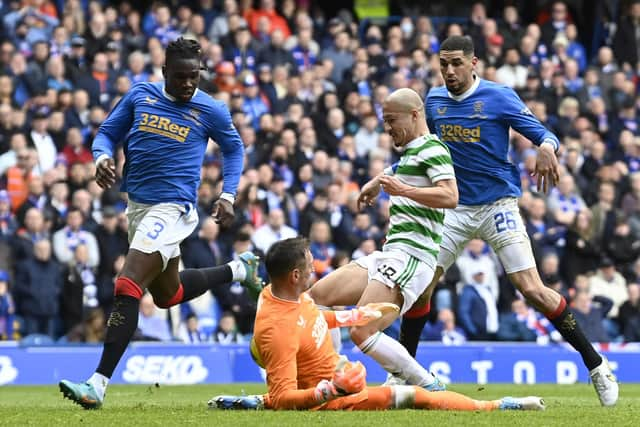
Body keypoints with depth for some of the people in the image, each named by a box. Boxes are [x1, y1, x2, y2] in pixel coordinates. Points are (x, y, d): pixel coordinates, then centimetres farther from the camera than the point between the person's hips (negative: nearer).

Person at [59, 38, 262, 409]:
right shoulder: (140, 95, 5)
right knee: (169, 294, 23)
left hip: (173, 208, -7)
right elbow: (108, 132, 12)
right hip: (138, 206, 7)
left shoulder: (210, 110, -2)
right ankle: (237, 270, 50)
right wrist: (103, 156, -11)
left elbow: (234, 148, 15)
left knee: (128, 288, -20)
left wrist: (228, 195, 3)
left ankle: (98, 384, -22)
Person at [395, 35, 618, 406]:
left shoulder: (499, 97, -7)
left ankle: (596, 365, -5)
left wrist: (547, 148, -32)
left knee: (532, 290, -15)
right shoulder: (434, 101, 7)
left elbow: (544, 135, -9)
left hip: (498, 205, -4)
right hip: (455, 208, 5)